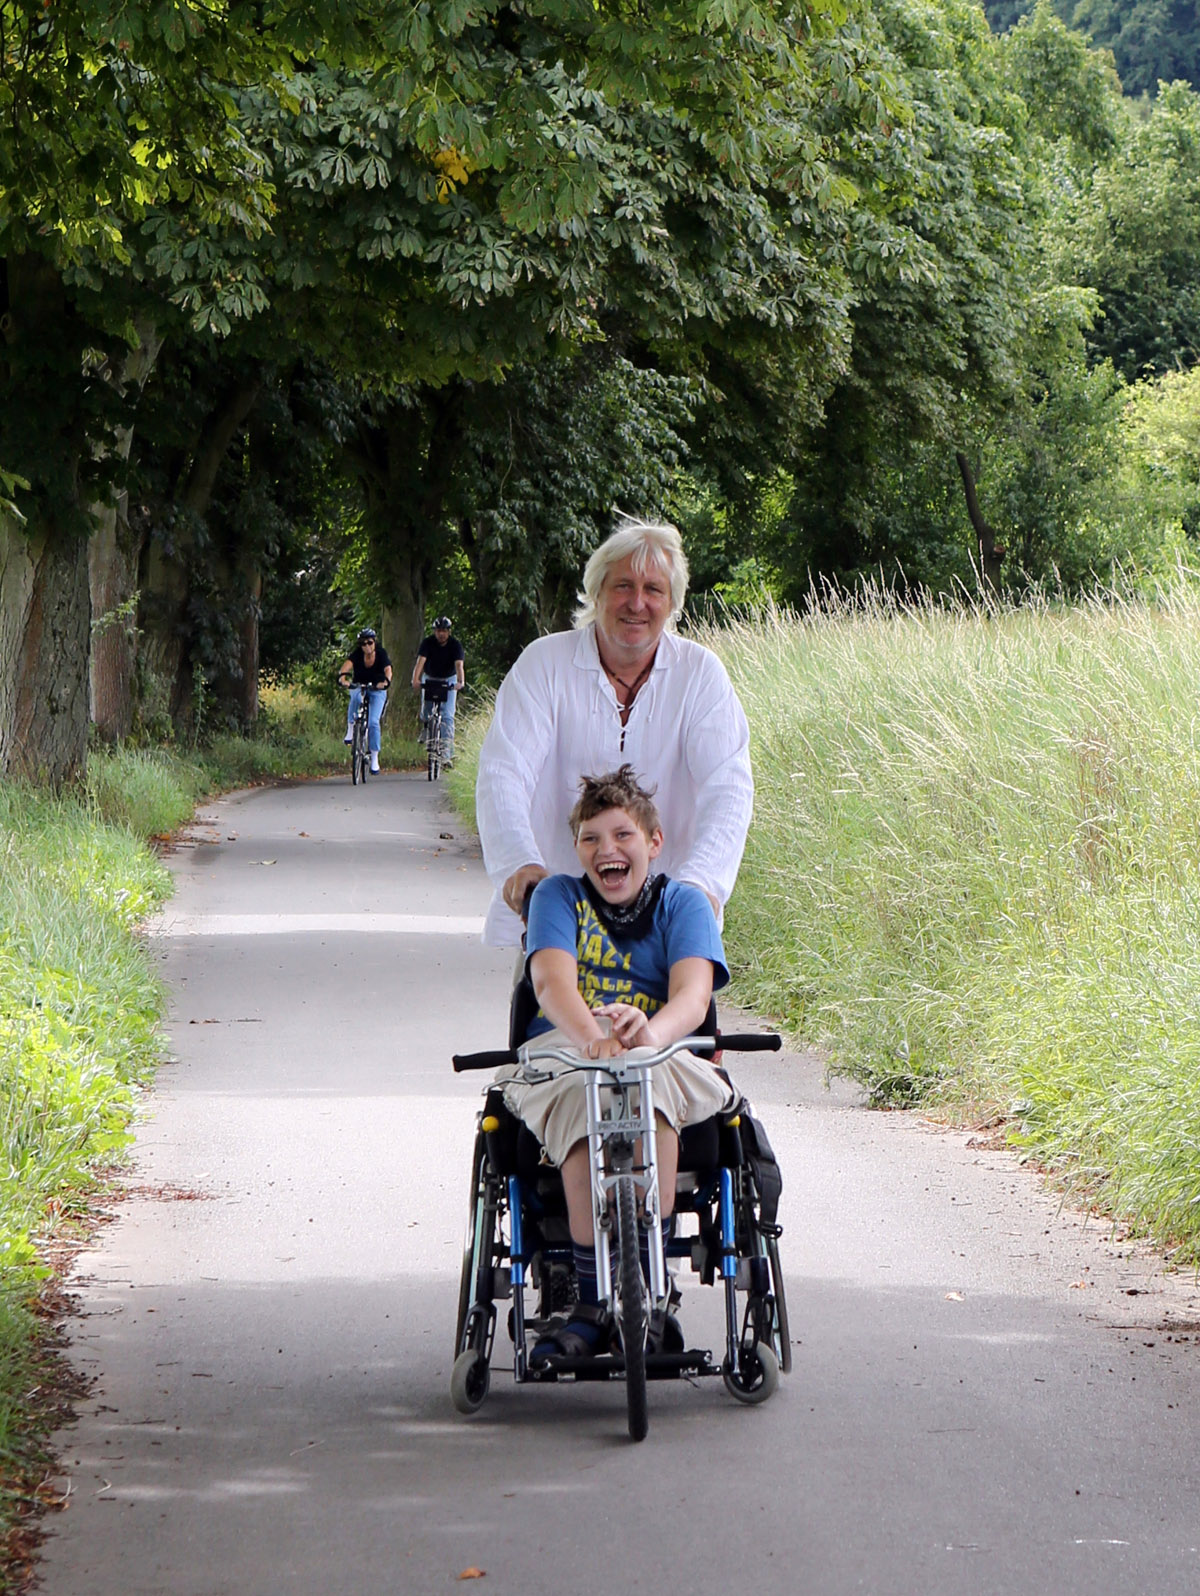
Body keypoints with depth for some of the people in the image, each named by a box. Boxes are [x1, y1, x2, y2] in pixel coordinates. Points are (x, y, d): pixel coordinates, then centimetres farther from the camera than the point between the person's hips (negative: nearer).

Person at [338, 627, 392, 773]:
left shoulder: (381, 654, -17)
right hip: (358, 686, 0)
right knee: (356, 697, -38)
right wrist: (342, 678, -56)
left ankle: (375, 759, -6)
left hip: (377, 690, 0)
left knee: (373, 722, -14)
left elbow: (388, 670, -34)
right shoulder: (357, 654, -15)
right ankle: (351, 727, -22)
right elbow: (347, 665, -34)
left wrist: (385, 681, -56)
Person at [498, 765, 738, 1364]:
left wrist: (651, 1031, -38)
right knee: (584, 1095, -36)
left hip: (666, 1060, 0)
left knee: (649, 1075, -37)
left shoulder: (683, 904, 9)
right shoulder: (559, 896, 9)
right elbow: (552, 979, -13)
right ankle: (590, 1303, -32)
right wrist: (592, 1037, -37)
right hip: (561, 1052, 0)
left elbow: (692, 995, -12)